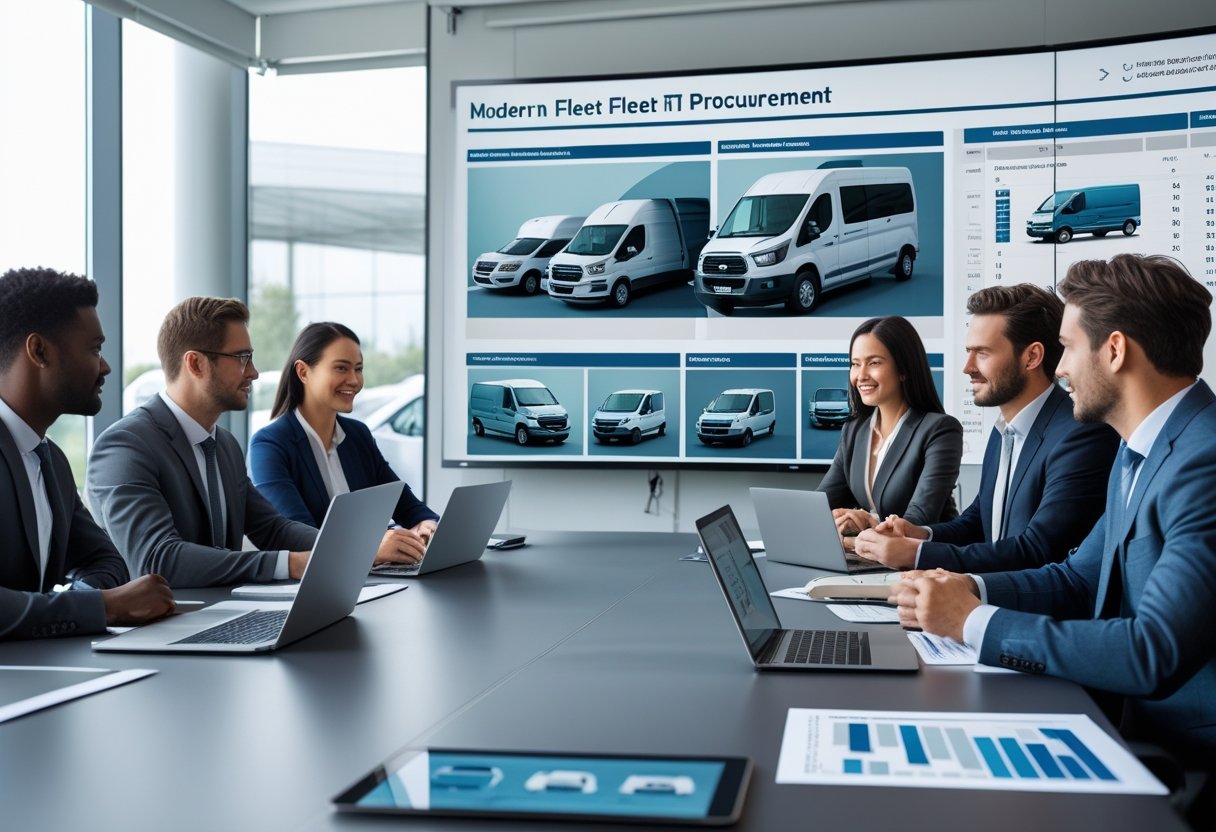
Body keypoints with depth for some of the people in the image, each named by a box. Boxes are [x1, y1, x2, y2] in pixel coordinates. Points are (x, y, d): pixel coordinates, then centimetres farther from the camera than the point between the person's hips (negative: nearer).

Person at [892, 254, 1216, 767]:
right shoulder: (1139, 451, 12)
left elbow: (1154, 655, -27)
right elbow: (1078, 578, 17)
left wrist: (973, 621, -19)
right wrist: (970, 589, -2)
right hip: (1135, 725, 8)